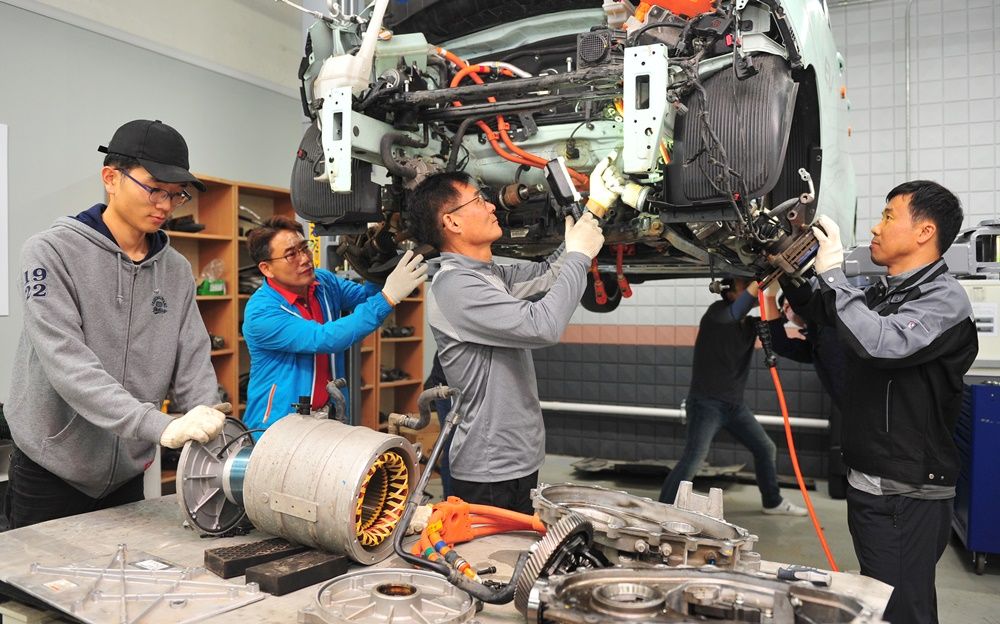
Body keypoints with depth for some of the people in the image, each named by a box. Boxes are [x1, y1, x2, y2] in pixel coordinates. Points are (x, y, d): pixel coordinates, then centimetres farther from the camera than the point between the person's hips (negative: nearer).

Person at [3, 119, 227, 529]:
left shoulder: (177, 271, 1)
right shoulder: (51, 251, -13)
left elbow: (193, 365, -2)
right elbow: (67, 363, -24)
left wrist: (209, 424, -22)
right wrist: (159, 426, -36)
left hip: (128, 475, 5)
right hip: (51, 471, -4)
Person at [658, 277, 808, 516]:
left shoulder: (751, 325, 10)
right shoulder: (717, 312, -11)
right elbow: (734, 313, -33)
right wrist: (756, 284, -37)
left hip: (735, 404, 8)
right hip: (706, 403, -7)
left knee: (766, 449, 16)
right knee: (693, 459, -19)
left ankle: (773, 501, 35)